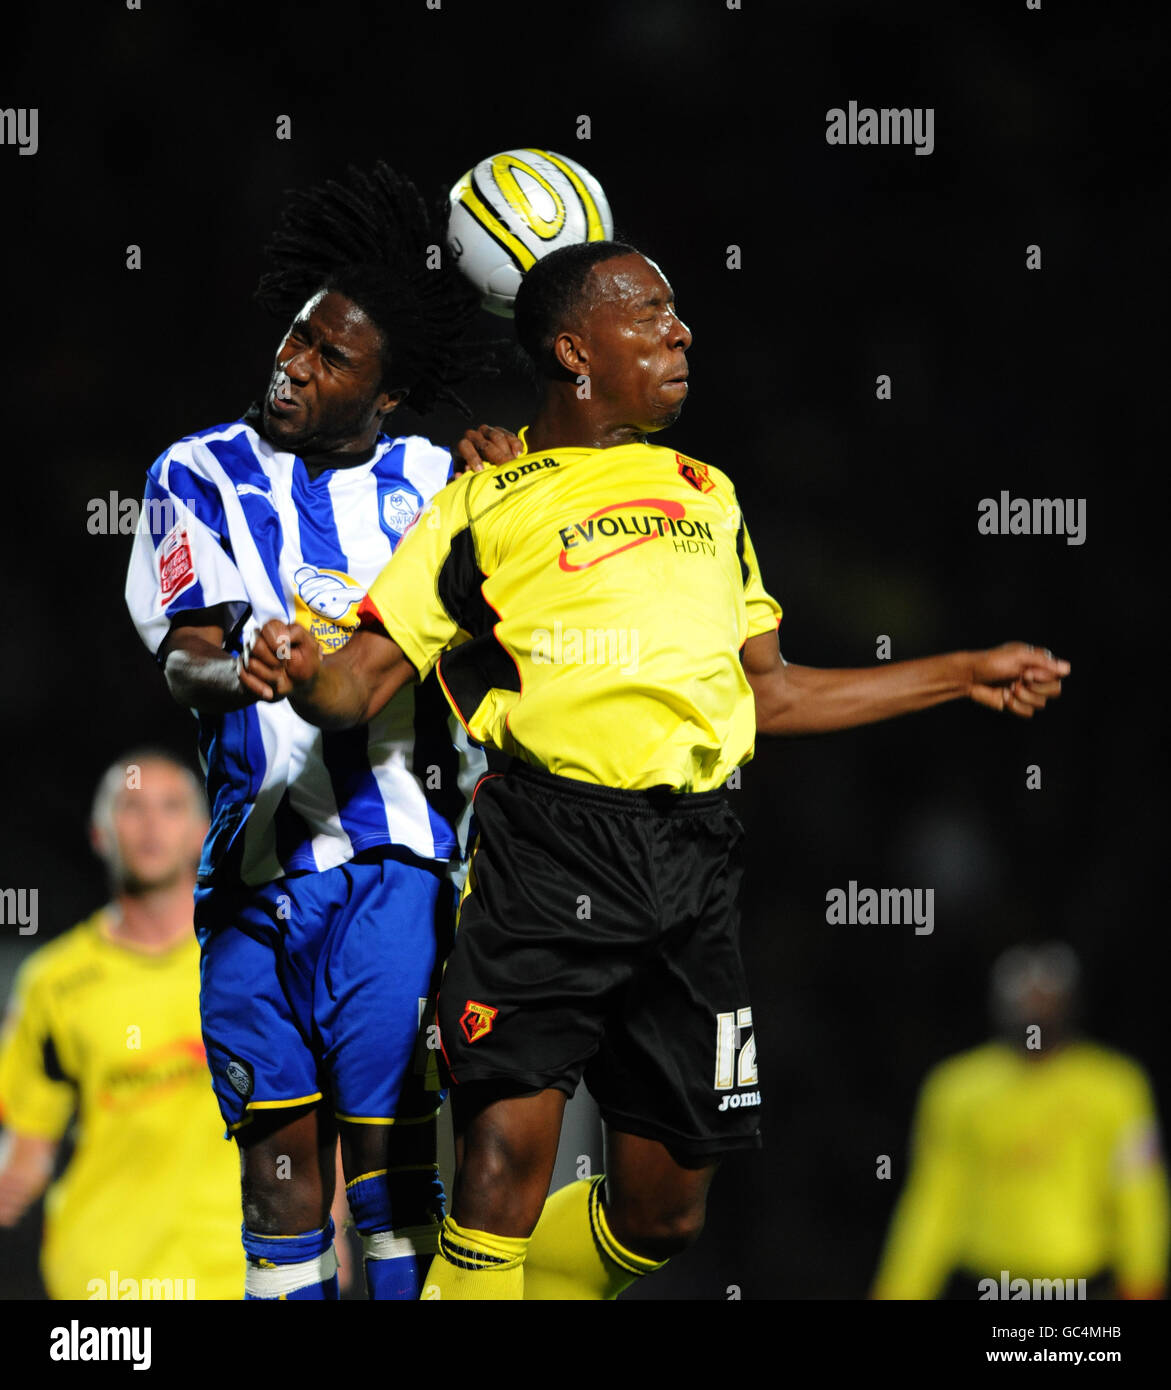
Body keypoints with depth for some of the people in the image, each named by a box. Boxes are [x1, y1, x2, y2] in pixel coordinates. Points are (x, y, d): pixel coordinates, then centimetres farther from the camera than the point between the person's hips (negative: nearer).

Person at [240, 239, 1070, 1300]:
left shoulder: (708, 495, 24)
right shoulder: (485, 505, 9)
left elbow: (771, 693, 30)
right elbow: (364, 683, 5)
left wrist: (967, 676, 34)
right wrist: (302, 673, -19)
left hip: (691, 861, 5)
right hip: (549, 853, -5)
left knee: (663, 1215, 6)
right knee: (506, 1157, -17)